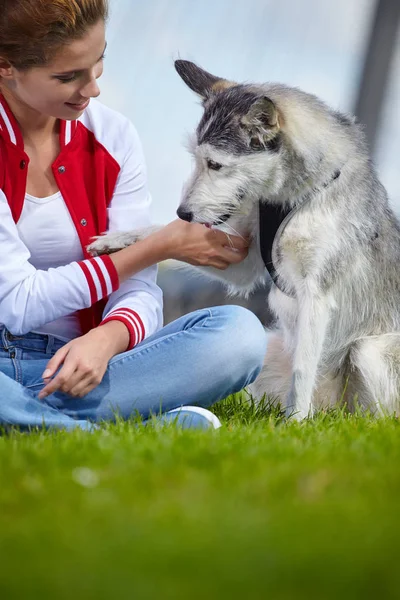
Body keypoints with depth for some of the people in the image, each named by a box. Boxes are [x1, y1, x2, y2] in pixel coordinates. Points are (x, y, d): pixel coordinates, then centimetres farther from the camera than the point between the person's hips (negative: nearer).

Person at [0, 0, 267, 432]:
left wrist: (104, 340, -26)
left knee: (238, 330, -21)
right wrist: (162, 245, -11)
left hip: (73, 361, 5)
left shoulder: (112, 137, 4)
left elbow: (140, 292, 0)